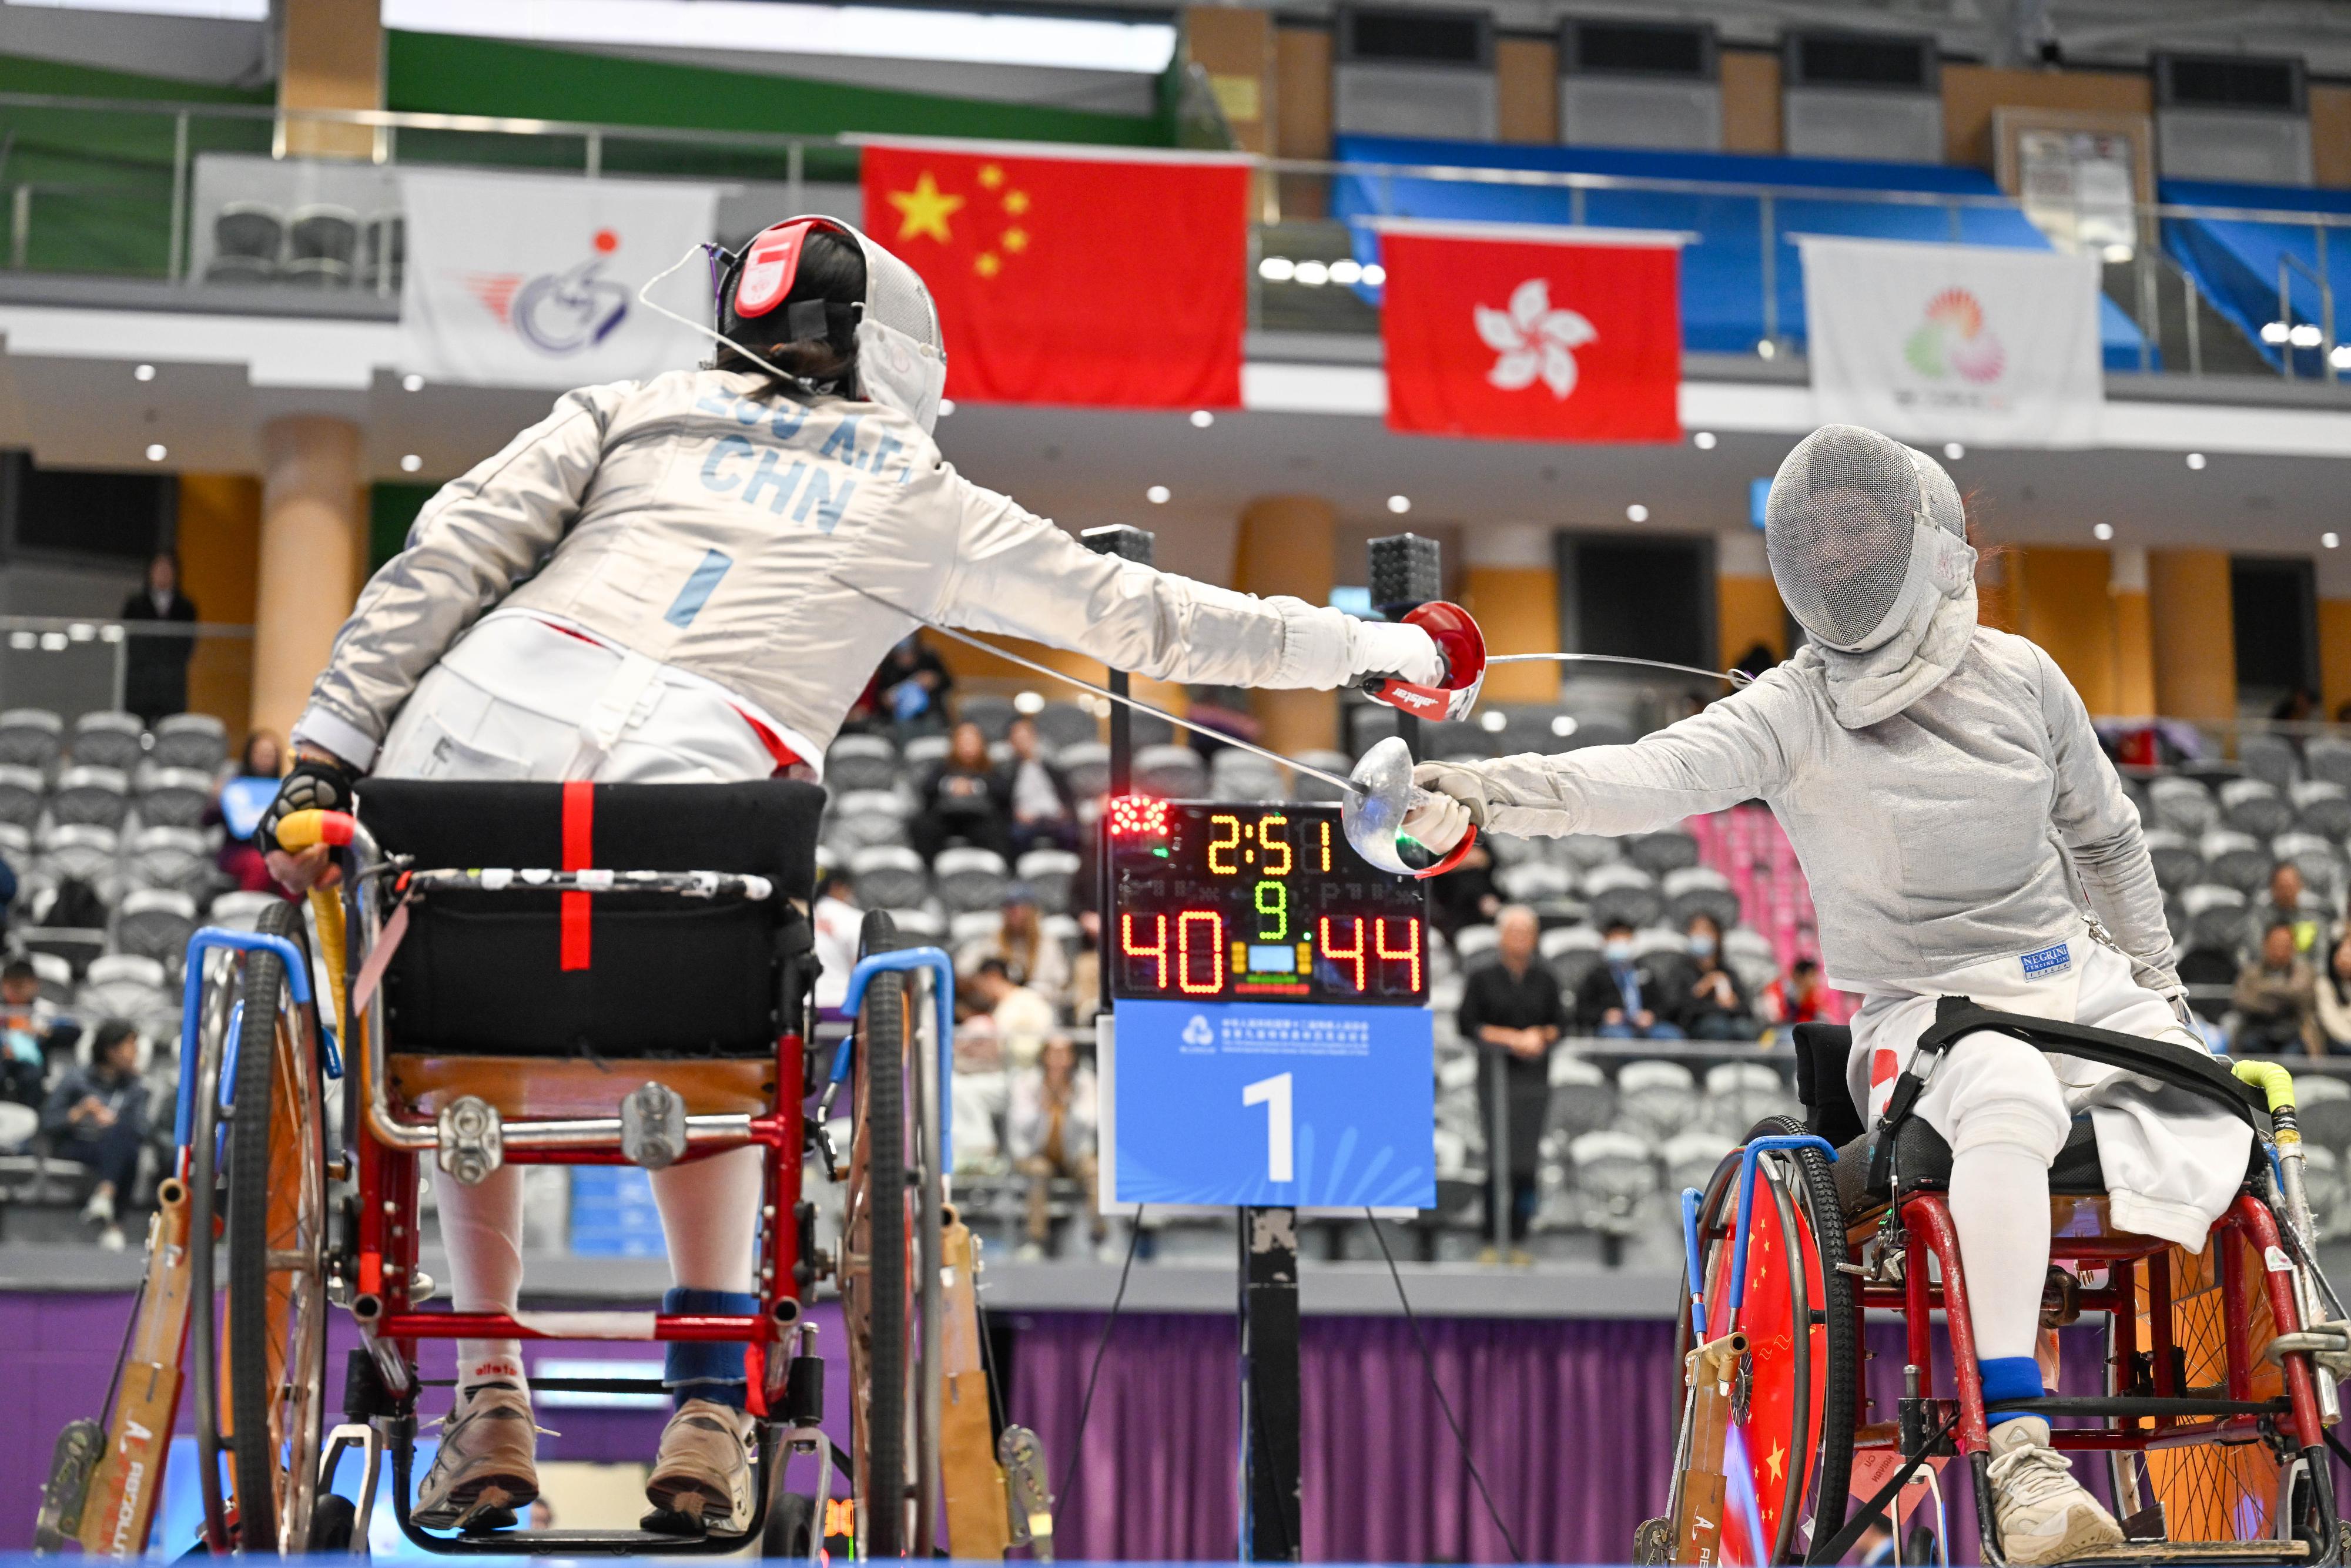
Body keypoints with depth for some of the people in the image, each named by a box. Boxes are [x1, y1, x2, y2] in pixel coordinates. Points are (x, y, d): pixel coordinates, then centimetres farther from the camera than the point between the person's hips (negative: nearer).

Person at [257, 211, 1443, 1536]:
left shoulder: (632, 410, 25)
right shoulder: (924, 499, 24)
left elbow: (446, 559, 13)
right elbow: (1144, 617, 31)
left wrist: (327, 754, 10)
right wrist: (1371, 651, 42)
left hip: (484, 723, 1)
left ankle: (491, 1407, 22)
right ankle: (709, 1416, 24)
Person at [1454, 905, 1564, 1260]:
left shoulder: (1543, 979, 10)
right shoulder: (1482, 978, 2)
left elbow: (1560, 1023, 14)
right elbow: (1467, 1025, -2)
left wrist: (1541, 1036, -8)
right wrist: (1511, 1038, -10)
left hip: (1534, 1076, 3)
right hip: (1497, 1074, -3)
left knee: (1527, 1162, 0)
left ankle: (1517, 1241, 6)